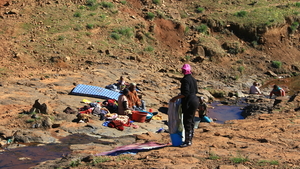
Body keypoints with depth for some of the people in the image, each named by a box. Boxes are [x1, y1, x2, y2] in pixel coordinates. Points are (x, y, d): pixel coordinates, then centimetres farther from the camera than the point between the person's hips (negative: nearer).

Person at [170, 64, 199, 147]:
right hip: (195, 100, 10)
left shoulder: (185, 80, -16)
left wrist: (175, 98, -16)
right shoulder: (193, 79, 11)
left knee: (187, 122, -4)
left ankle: (187, 141, -1)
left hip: (189, 102, -10)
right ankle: (190, 139, 23)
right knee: (191, 121, 15)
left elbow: (185, 93, -23)